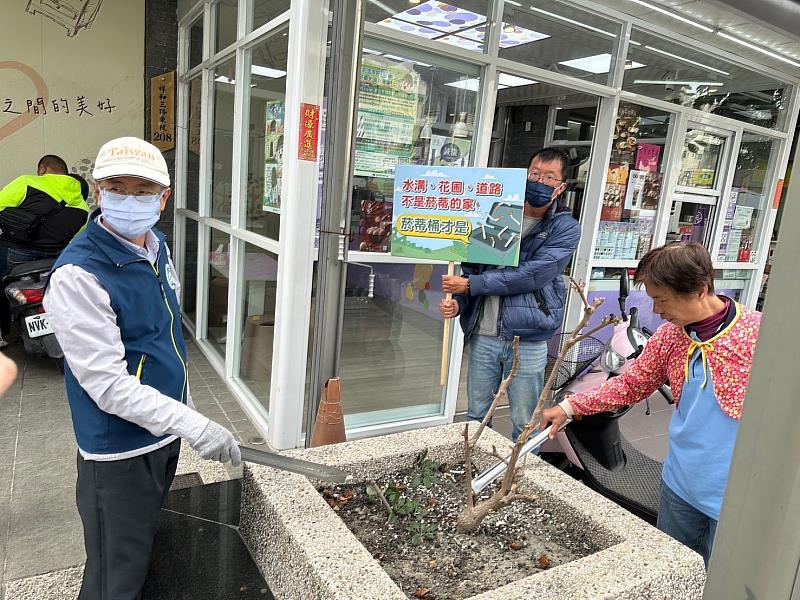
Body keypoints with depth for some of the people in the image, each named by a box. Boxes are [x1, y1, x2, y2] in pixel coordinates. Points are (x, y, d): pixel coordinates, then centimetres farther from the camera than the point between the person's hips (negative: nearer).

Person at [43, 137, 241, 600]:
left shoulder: (157, 246, 1)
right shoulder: (78, 275, -24)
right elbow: (107, 383, -26)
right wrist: (194, 425, -30)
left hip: (166, 433, 8)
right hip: (119, 451, -7)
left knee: (151, 546, 27)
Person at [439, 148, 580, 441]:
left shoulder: (566, 228, -4)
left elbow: (532, 275, -16)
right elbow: (472, 265, 9)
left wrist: (471, 285, -16)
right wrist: (458, 301, -10)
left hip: (527, 342, -3)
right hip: (483, 336, 4)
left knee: (525, 425, 11)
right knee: (476, 417, 18)